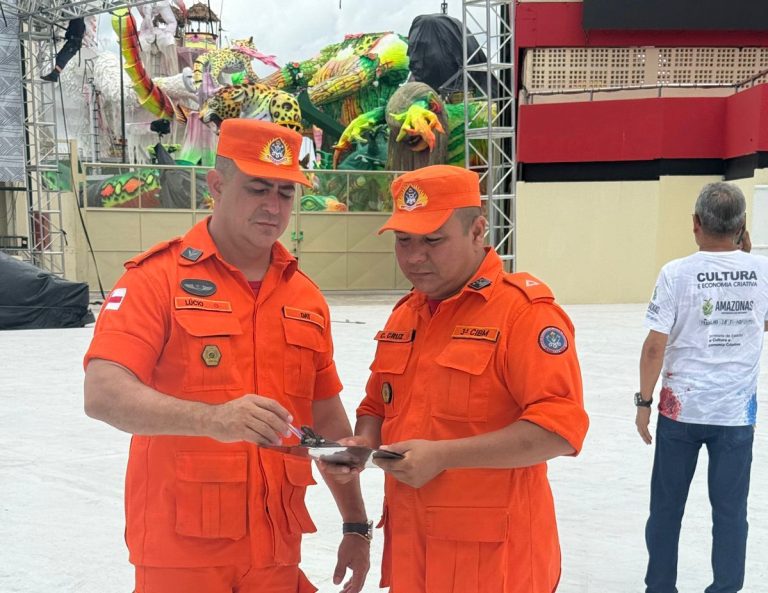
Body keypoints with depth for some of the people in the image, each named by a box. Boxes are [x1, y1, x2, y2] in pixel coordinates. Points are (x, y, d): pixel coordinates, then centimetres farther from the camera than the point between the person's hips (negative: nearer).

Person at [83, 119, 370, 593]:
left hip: (277, 547, 5)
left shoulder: (306, 297, 6)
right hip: (180, 549, -4)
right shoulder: (158, 277, -8)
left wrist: (356, 525, 14)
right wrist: (213, 417, -35)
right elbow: (103, 394, -20)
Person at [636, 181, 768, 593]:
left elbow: (655, 346, -12)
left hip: (681, 408, -1)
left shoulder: (677, 273, -12)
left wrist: (644, 401, 0)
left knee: (667, 507, 13)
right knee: (730, 510, 12)